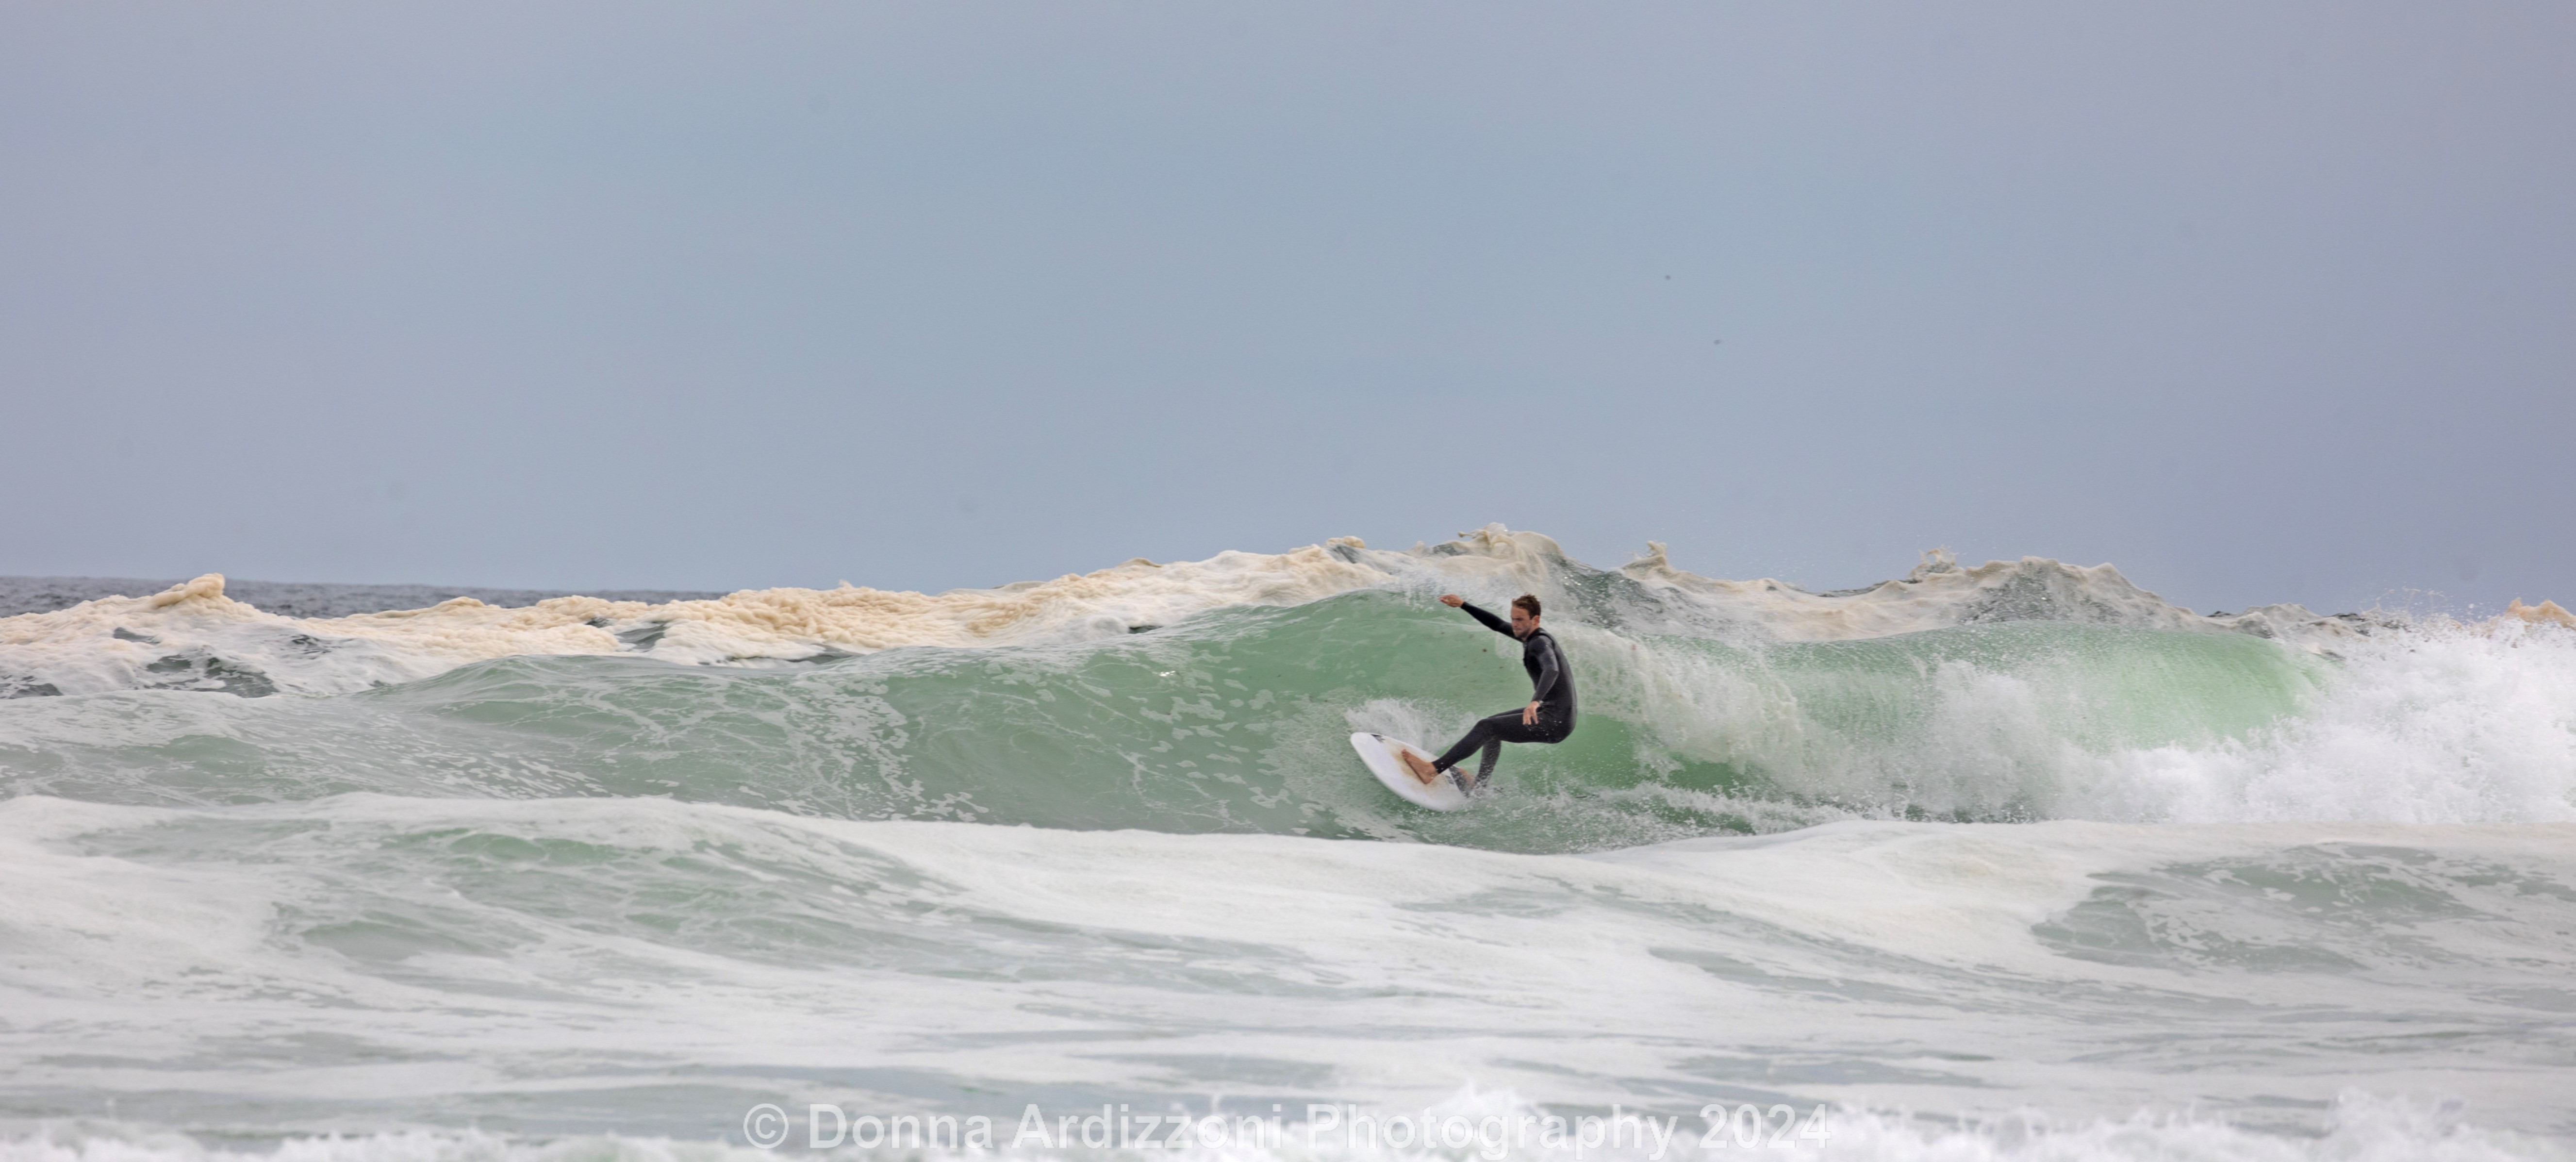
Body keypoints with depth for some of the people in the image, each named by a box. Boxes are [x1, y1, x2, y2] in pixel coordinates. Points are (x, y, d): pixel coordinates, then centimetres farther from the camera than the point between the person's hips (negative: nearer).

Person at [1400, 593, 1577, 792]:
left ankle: (1433, 770, -14)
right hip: (1551, 715, 10)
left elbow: (1551, 670, -38)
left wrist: (1535, 702, -55)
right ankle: (1479, 788, 24)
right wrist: (1463, 605, 28)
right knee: (1492, 728, 24)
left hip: (1555, 722, -10)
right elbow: (1498, 625, 28)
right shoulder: (1530, 636, 13)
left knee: (1486, 727, -13)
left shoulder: (1540, 643, -17)